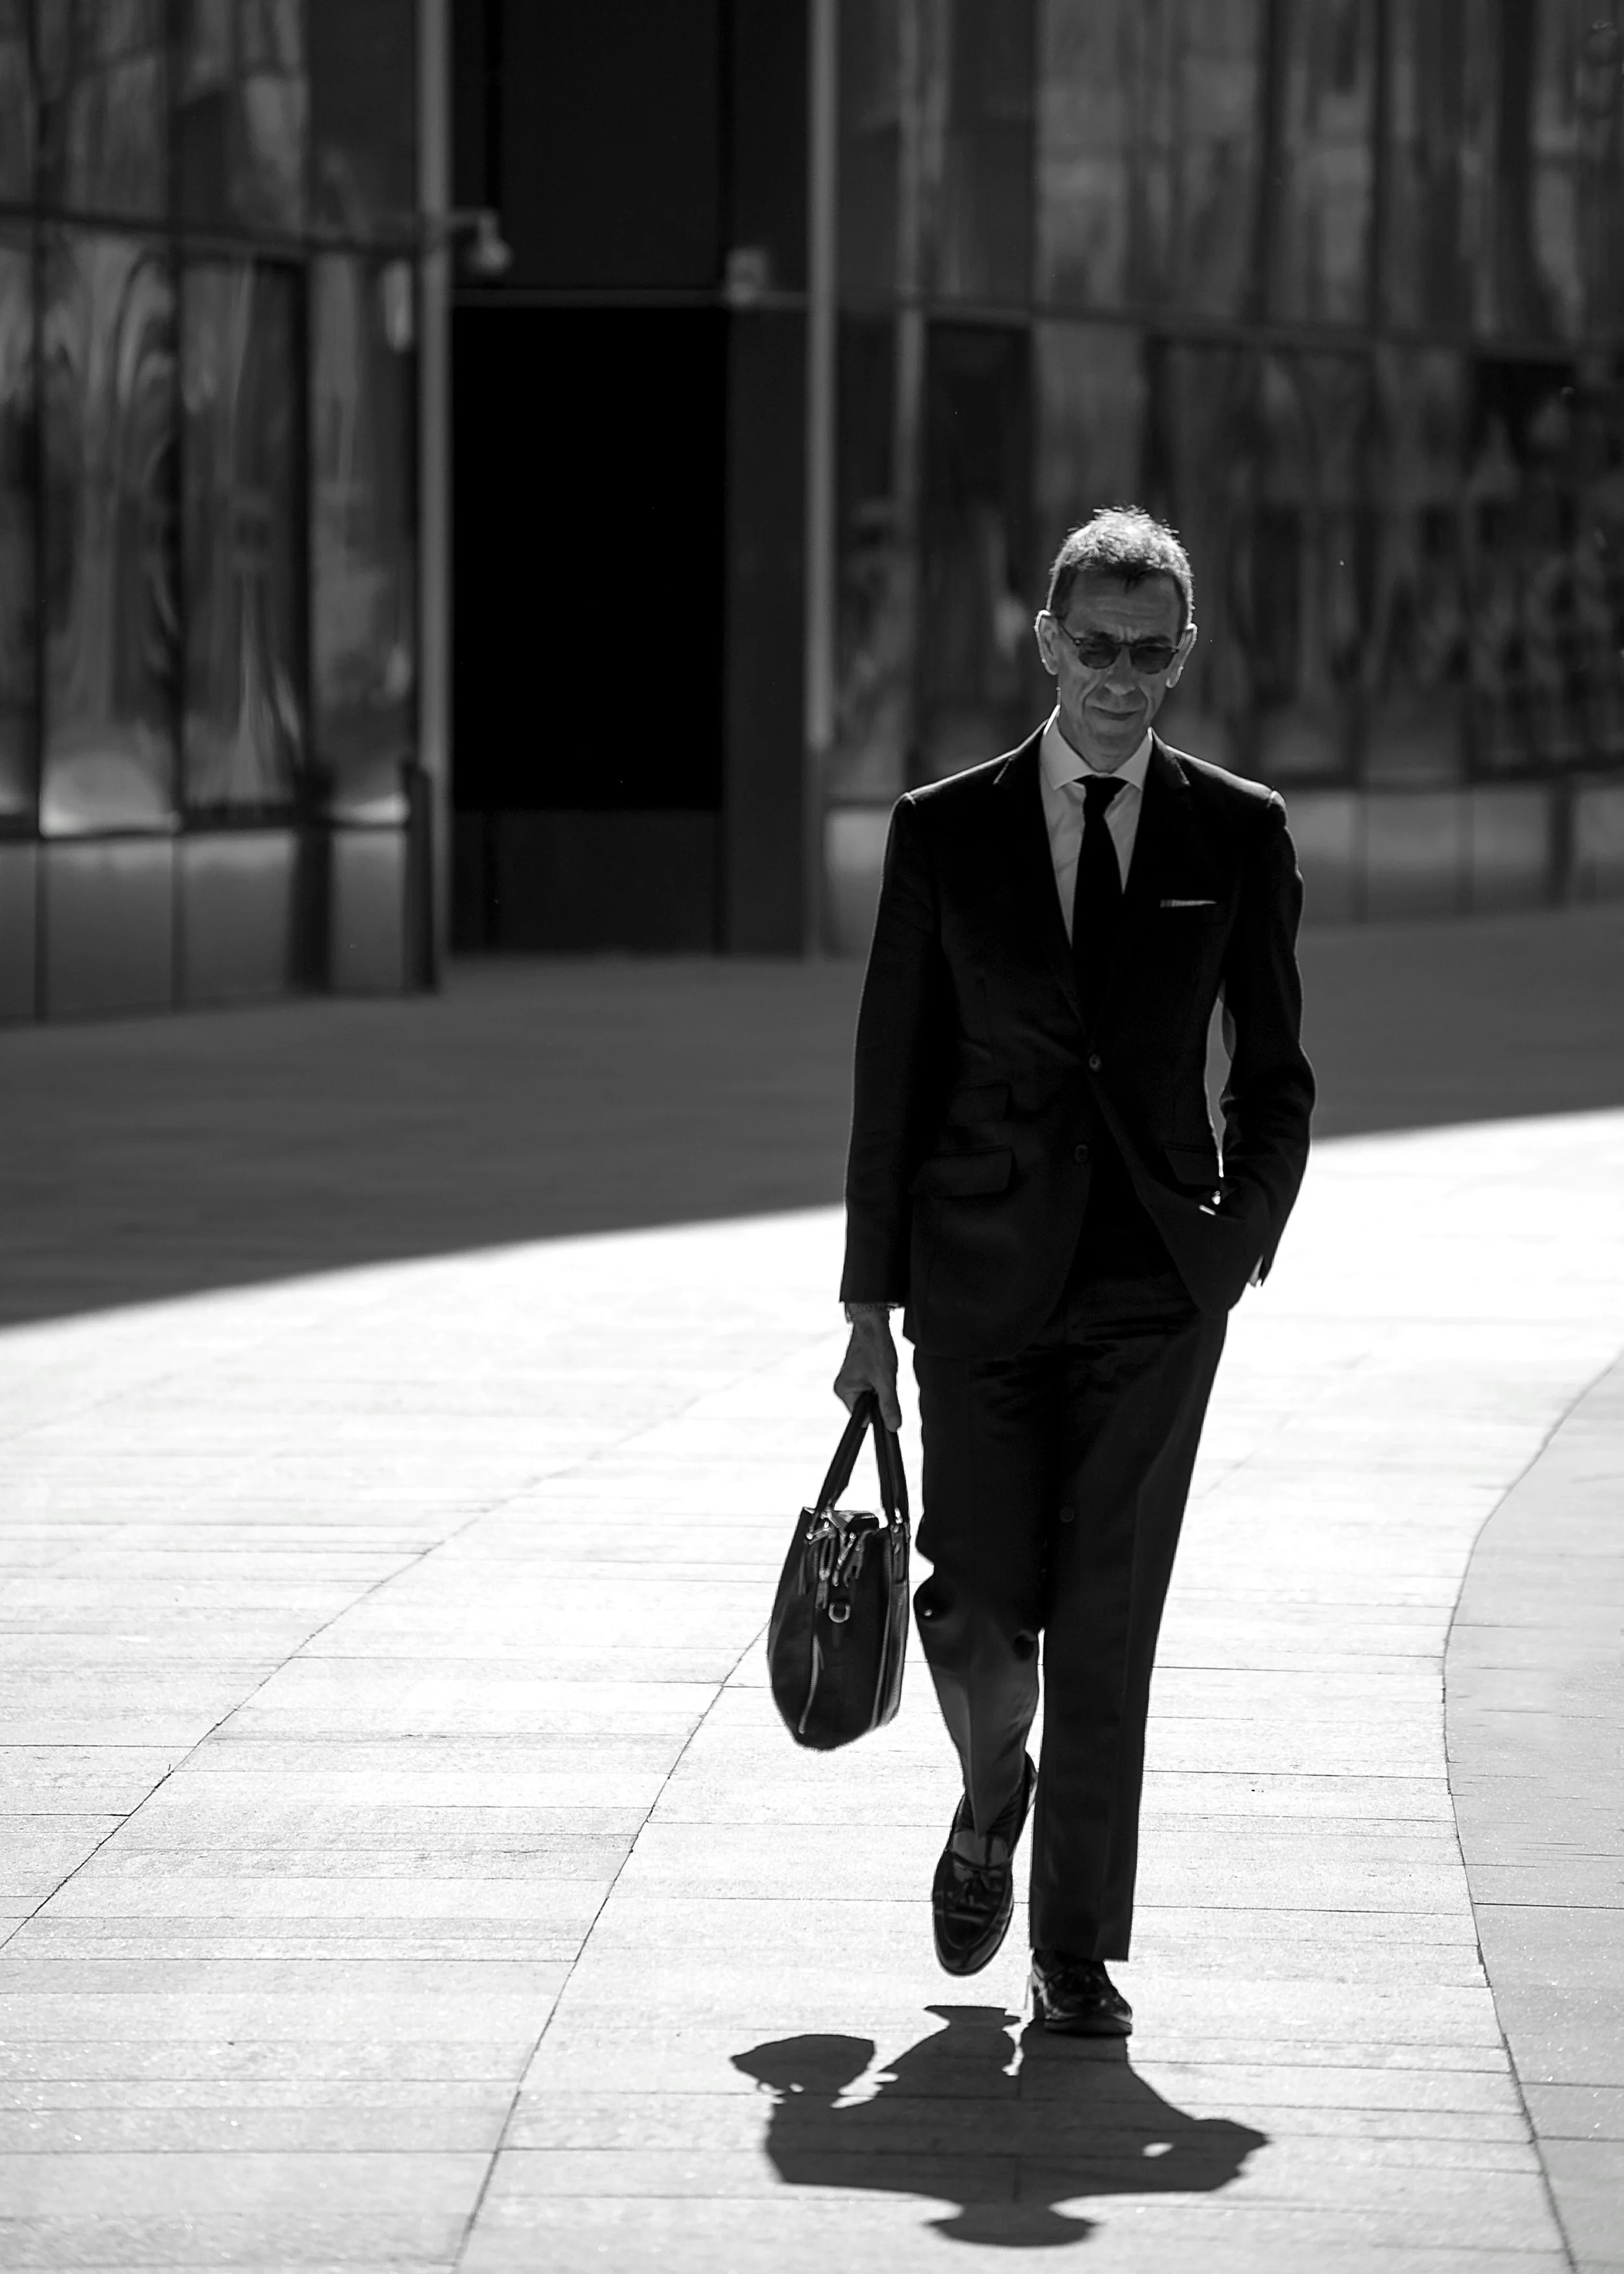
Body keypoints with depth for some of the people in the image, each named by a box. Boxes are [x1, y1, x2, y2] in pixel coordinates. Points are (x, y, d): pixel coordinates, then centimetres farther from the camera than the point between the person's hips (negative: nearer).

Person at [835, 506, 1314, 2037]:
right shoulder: (946, 832, 2)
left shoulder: (1238, 835, 4)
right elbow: (891, 1076, 5)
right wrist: (869, 1302, 4)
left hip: (1155, 1284, 0)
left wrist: (1242, 1240, -2)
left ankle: (1079, 1954, 4)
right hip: (983, 1276, 0)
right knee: (980, 1605, -3)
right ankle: (992, 1808, 30)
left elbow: (1273, 1075, 11)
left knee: (1107, 1626, -4)